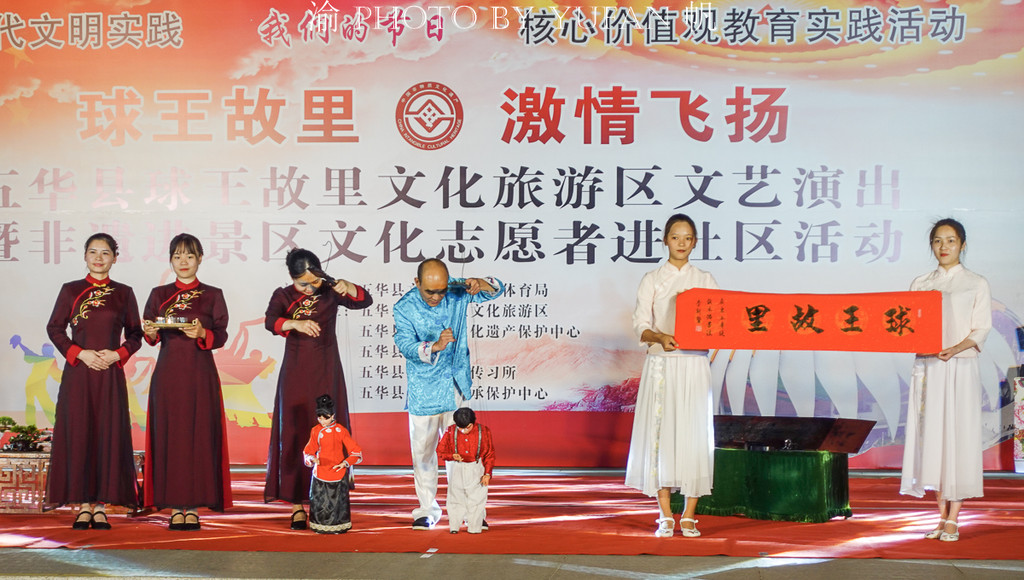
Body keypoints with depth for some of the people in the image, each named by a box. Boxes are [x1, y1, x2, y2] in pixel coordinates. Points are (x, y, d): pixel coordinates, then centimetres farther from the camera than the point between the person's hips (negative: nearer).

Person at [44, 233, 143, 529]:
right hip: (78, 372, 0)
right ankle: (83, 505, 6)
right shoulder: (70, 290, 6)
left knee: (109, 435, -2)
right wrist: (79, 353, -8)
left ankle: (101, 505, 4)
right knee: (78, 433, -1)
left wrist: (117, 354, -8)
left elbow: (135, 334, 9)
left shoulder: (124, 293, 7)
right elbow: (54, 328, 4)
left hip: (110, 373, 0)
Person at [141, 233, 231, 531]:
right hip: (168, 372, 1)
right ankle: (174, 506, 3)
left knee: (199, 435, -3)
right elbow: (149, 333, 8)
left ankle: (193, 505, 2)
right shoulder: (159, 294, 11)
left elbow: (221, 336, 2)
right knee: (169, 434, -2)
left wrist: (202, 334, -18)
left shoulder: (212, 295, 7)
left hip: (200, 374, -1)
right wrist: (151, 333, -14)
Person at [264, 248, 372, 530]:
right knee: (294, 436, -1)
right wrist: (295, 323, -38)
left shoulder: (331, 292, 1)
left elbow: (365, 301, -9)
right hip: (295, 376, 0)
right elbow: (270, 321, -19)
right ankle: (297, 505, 2)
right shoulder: (283, 296, 0)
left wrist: (348, 288, -30)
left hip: (327, 374, 0)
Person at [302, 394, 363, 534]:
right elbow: (308, 451, 5)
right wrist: (312, 459, -18)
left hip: (337, 471, -2)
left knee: (337, 500, 2)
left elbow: (356, 451, -5)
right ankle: (321, 526, 17)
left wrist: (345, 462, -21)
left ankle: (338, 526, 16)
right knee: (319, 500, 2)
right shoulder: (316, 431, 3)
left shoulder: (340, 431, -5)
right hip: (320, 472, 2)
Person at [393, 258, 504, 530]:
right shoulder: (404, 308, -13)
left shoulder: (457, 292, -5)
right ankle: (428, 510, 21)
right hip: (423, 391, -1)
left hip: (455, 387, 2)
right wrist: (435, 346, -42)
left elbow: (497, 289, 1)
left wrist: (480, 284, -23)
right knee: (423, 450, 5)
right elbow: (406, 345, -23)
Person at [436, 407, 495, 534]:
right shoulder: (451, 432, -5)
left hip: (476, 470, -1)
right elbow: (440, 451, 1)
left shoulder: (483, 432, -6)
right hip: (457, 470, 1)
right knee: (456, 498, 2)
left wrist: (487, 474, -4)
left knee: (476, 498, 0)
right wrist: (453, 456, -19)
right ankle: (454, 526, 12)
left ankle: (474, 527, 9)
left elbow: (489, 455, 1)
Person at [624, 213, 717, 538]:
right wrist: (660, 337, -21)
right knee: (661, 434, -5)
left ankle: (689, 517, 3)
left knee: (693, 434, -3)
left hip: (695, 365, 1)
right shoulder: (652, 280, 7)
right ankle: (665, 517, 3)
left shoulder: (705, 280, 11)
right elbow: (640, 326, -1)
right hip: (661, 363, -1)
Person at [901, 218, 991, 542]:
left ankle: (954, 520, -1)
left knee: (958, 439, -5)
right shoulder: (920, 284, 14)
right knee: (932, 438, 2)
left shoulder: (976, 284, 4)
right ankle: (942, 516, 9)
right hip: (927, 367, 3)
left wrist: (955, 348, -20)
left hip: (960, 368, -3)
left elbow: (981, 329, -3)